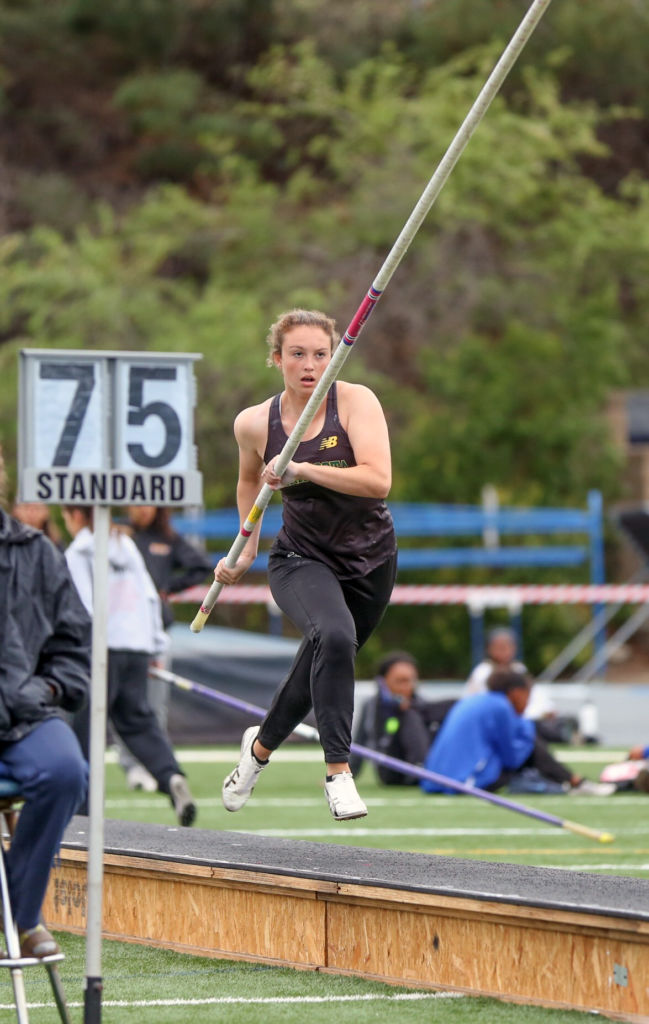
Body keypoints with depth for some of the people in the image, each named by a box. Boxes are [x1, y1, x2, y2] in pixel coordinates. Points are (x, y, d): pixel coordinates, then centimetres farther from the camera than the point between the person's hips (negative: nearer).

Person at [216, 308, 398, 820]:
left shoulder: (356, 401, -15)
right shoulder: (256, 423, -7)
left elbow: (378, 480, -27)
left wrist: (304, 469, -31)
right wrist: (246, 551, 14)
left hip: (369, 558, 1)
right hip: (301, 560, -1)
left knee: (324, 664, 15)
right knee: (333, 635, -32)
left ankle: (260, 745, 46)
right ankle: (338, 770, -27)